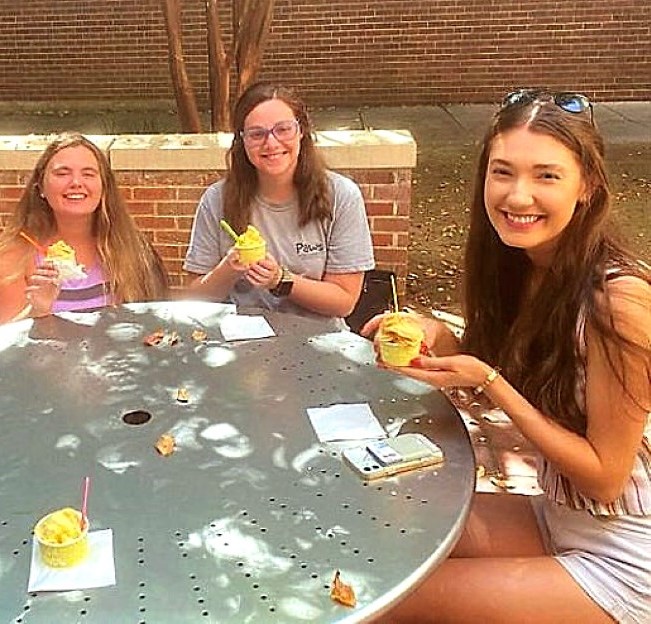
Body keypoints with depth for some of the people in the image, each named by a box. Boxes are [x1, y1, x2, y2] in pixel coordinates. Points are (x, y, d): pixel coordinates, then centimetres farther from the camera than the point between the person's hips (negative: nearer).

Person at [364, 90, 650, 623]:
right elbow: (513, 392, 3)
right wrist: (439, 340, -15)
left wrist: (488, 381, -27)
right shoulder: (519, 266, -6)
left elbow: (605, 476, -21)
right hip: (556, 515, 6)